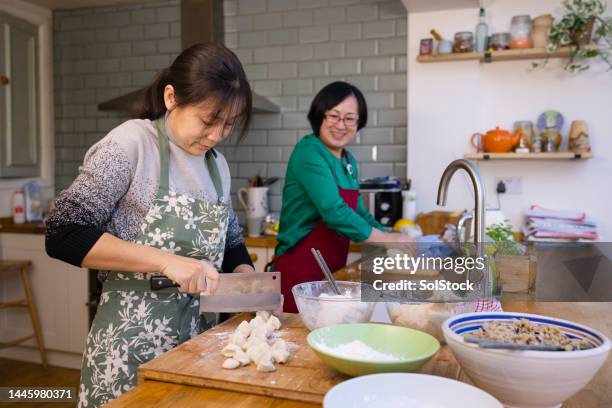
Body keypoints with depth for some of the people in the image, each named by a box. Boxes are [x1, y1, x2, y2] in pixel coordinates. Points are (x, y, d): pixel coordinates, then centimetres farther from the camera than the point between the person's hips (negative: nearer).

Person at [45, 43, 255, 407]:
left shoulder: (218, 164, 7)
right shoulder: (131, 144, -12)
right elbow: (64, 235, -16)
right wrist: (167, 261, -23)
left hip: (200, 337, 6)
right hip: (134, 343, -6)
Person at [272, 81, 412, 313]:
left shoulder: (349, 161, 11)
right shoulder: (308, 152, -14)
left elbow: (359, 213, 20)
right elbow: (334, 212, -24)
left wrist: (394, 240, 8)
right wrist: (388, 240, -16)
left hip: (334, 271, 8)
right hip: (300, 273, -8)